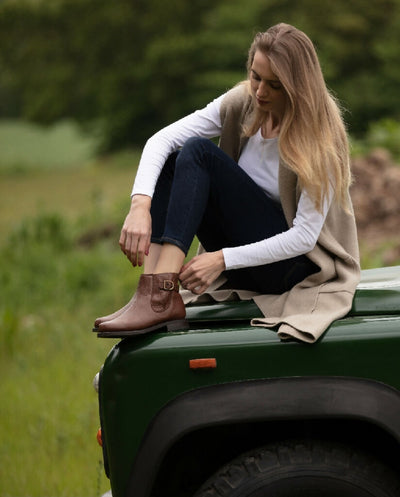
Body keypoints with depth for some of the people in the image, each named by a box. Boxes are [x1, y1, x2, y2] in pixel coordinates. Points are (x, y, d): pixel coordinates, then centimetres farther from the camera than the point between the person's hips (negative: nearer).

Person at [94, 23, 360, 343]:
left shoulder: (320, 135, -19)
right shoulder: (242, 102, -5)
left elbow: (305, 235, -23)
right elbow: (161, 139, -13)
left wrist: (223, 259, -32)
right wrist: (141, 205, -32)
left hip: (296, 264, -6)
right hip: (243, 251, 6)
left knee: (199, 152, -22)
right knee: (170, 159, -15)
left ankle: (161, 297, -36)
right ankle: (156, 292, -30)